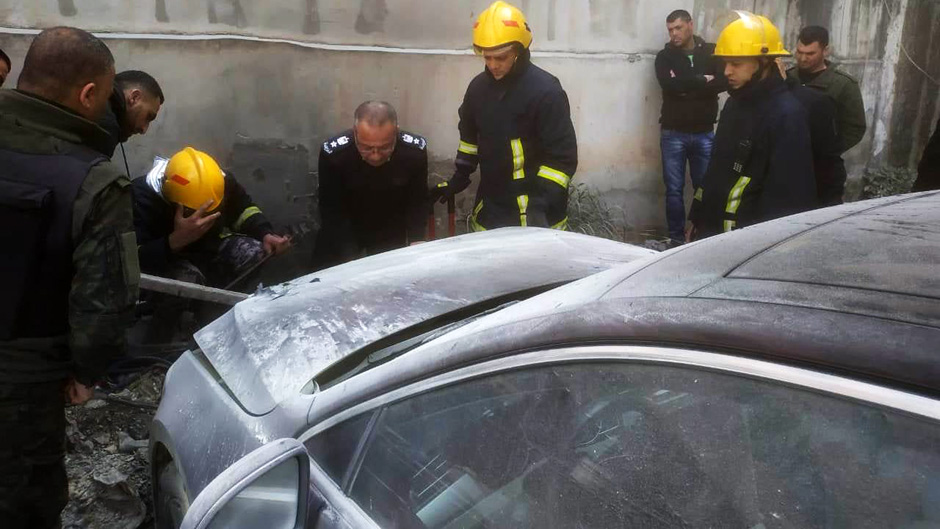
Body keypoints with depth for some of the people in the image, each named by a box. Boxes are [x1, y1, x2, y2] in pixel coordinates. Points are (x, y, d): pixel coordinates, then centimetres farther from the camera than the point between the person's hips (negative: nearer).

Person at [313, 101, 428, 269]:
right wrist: (351, 261, -31)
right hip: (345, 230, 0)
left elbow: (417, 202, -14)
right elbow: (332, 211, -23)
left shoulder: (415, 150, -26)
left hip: (392, 233, 1)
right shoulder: (332, 153, -30)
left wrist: (417, 243, -26)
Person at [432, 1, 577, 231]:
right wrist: (459, 178, 16)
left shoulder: (545, 91, -17)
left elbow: (563, 157, -18)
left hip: (532, 213, -6)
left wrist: (541, 205, -25)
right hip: (490, 206, 6)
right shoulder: (478, 86, 4)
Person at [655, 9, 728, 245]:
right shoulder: (665, 56, 4)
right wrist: (702, 80, -11)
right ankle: (677, 238, 10)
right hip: (673, 134, -1)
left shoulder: (712, 52, 6)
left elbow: (724, 82, -10)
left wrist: (685, 86, -13)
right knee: (674, 190, 2)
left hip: (704, 133, 1)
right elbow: (669, 85, -15)